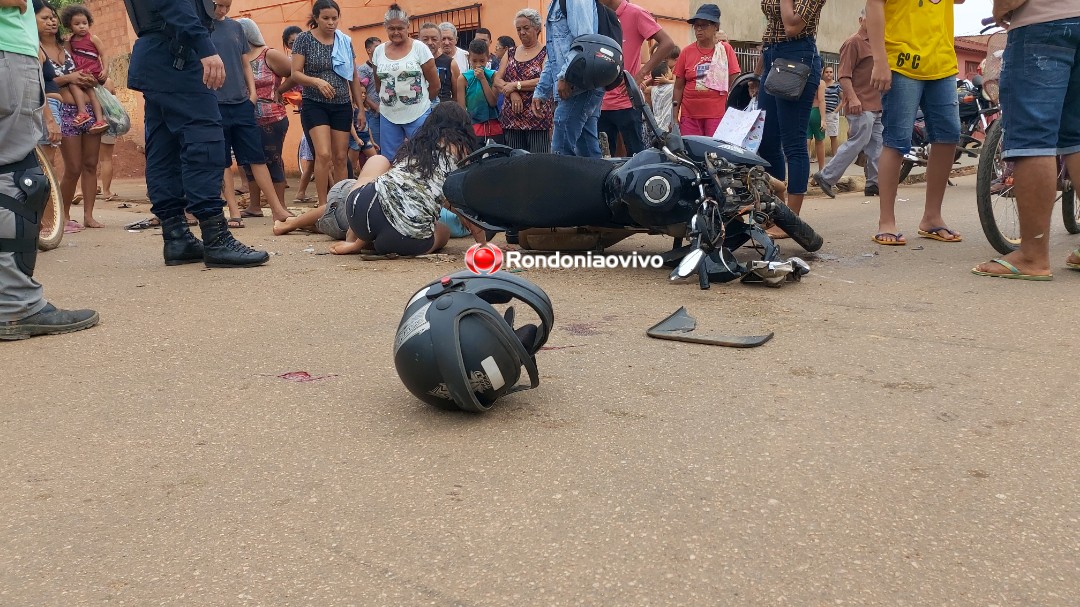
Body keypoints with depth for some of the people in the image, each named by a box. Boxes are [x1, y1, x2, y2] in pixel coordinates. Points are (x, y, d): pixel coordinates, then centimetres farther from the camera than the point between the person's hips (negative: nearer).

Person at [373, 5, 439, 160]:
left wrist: (420, 102, 9)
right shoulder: (379, 50, 5)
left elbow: (435, 84, -1)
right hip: (388, 116, 4)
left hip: (418, 115, -4)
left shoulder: (420, 48, -6)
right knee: (388, 160, 9)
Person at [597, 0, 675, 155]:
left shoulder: (635, 13, -4)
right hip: (602, 104, 7)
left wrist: (640, 75, -18)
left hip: (627, 103, -6)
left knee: (636, 157, -2)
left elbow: (667, 43, -11)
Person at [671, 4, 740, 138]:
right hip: (689, 115, 2)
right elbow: (678, 87, 8)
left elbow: (734, 84, 3)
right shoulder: (686, 52, 5)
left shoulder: (726, 50, 2)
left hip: (717, 115, -1)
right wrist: (674, 117, 2)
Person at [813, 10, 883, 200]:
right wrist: (852, 98, -25)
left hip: (876, 106, 9)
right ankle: (826, 177, -6)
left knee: (876, 147, 7)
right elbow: (844, 75, -16)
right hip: (861, 106, -9)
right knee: (856, 143, -12)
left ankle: (874, 183, 12)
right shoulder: (853, 42, -7)